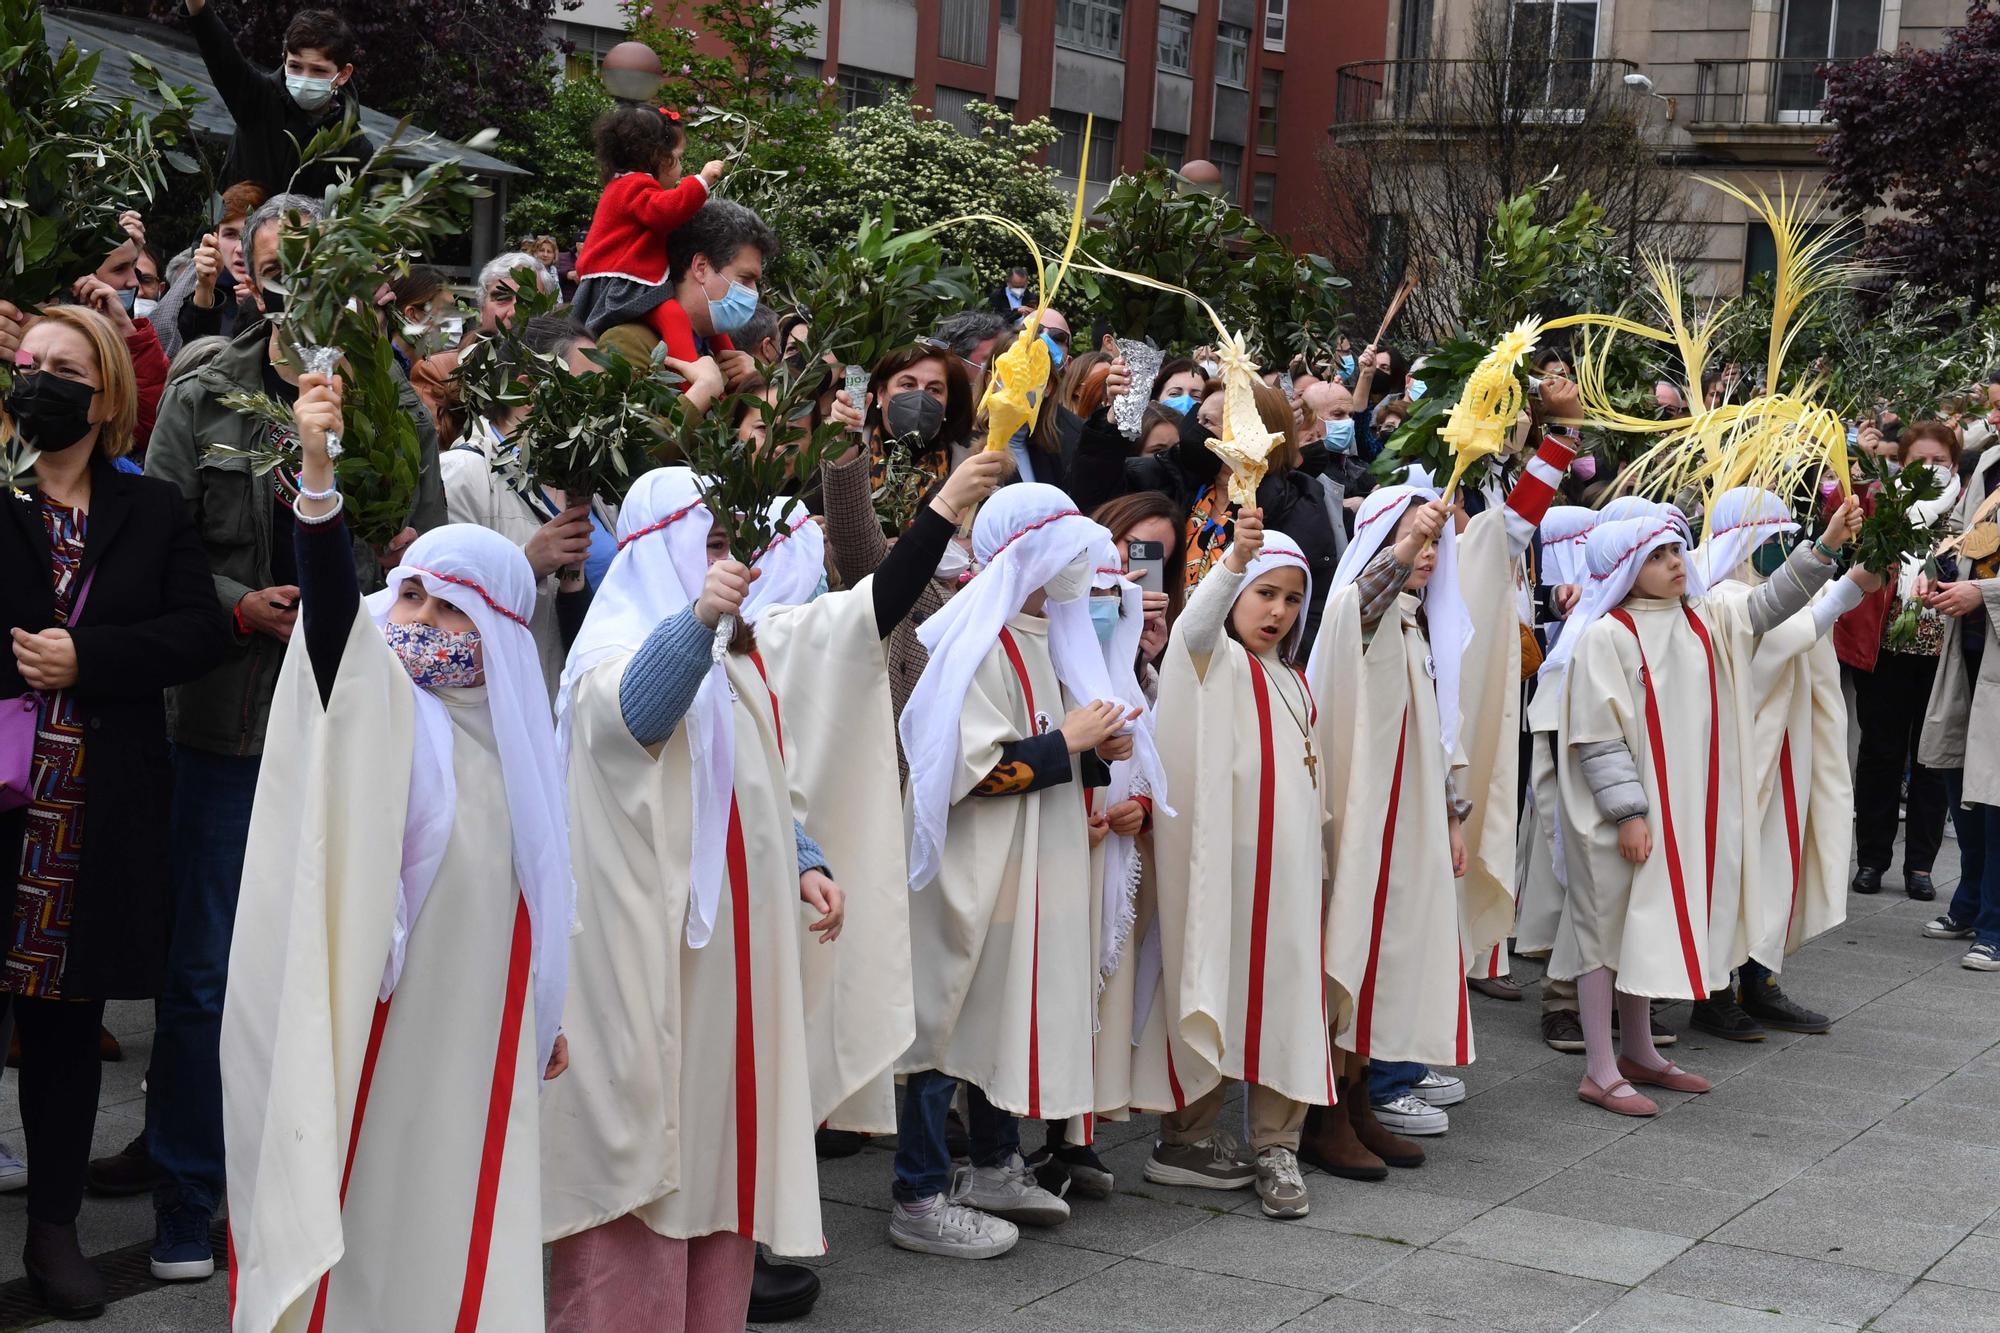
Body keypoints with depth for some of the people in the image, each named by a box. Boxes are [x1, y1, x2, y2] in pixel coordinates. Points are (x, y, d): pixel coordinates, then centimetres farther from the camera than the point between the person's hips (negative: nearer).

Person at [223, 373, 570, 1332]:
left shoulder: (513, 742, 8)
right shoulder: (380, 699, -7)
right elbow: (332, 607, -26)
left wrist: (547, 1015, 20)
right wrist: (318, 477, -40)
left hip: (474, 1038, 4)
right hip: (377, 1031, -4)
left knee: (454, 1233, 10)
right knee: (361, 1216, 0)